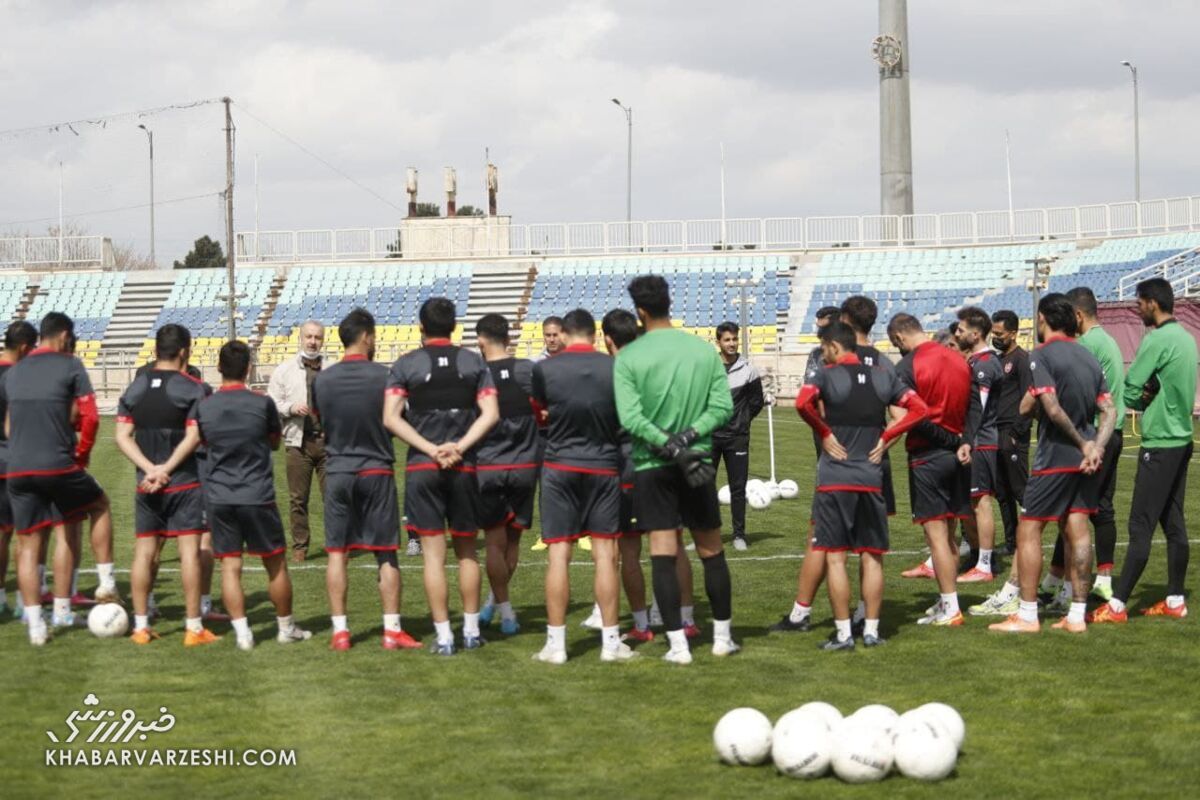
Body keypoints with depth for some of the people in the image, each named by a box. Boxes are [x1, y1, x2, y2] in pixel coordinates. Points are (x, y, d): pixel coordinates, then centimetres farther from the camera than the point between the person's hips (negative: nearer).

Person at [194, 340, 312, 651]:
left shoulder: (203, 407, -1)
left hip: (219, 497, 2)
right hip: (257, 495, -2)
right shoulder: (263, 403, -7)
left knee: (230, 566, 4)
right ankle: (286, 628, 21)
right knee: (275, 564, 11)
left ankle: (242, 632, -2)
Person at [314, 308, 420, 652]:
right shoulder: (383, 376, -10)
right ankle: (392, 630, 4)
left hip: (337, 472, 2)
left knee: (337, 552, 6)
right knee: (386, 554, 4)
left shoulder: (323, 379, -2)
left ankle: (339, 631, 4)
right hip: (376, 472, -2)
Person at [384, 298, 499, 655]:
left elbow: (391, 418, -9)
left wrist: (431, 449, -10)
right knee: (467, 551, 14)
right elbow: (490, 414, -5)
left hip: (421, 467, -1)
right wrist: (459, 447, -9)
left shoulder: (406, 365, 0)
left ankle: (444, 637, -2)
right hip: (463, 467, 2)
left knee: (434, 554, 0)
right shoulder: (474, 362, 4)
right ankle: (471, 631, 16)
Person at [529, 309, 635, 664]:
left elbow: (539, 416, 7)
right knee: (605, 554, 5)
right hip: (604, 466, 1)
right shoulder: (615, 368, -6)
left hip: (560, 467, -1)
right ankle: (611, 641, 6)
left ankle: (556, 643, 3)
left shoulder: (544, 369, -7)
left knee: (559, 554, 2)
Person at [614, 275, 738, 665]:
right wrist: (691, 435, -10)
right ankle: (722, 636, 20)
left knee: (663, 555, 0)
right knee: (712, 552, 13)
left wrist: (668, 444, -15)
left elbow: (630, 417, -16)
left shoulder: (628, 358, -7)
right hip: (698, 461, 2)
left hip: (652, 467, -2)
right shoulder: (705, 351, 1)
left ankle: (678, 643, -3)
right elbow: (723, 407, -4)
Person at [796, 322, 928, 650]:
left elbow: (803, 402, -23)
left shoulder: (827, 375, -5)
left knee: (835, 558, 0)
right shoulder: (883, 377, 8)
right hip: (872, 478, 4)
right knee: (872, 558, 10)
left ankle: (843, 634, -2)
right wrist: (886, 437, 6)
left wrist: (824, 432, -9)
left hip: (834, 478, -4)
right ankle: (871, 631, 10)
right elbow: (919, 408, 5)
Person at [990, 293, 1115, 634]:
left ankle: (1027, 615, 2)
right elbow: (1109, 411, 5)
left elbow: (1052, 407, -21)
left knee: (1028, 531, 2)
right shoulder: (1089, 358, 10)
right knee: (1077, 530, 8)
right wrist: (1096, 447, -6)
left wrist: (1082, 441, -9)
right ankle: (1077, 616, 9)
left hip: (1055, 457, -7)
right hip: (1085, 460, 7)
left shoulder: (1042, 356, -12)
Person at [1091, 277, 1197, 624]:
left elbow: (1130, 391, -13)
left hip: (1159, 444, -9)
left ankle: (1117, 605, -8)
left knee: (1141, 527, -8)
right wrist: (1149, 399, 5)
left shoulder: (1157, 340, -15)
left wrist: (1141, 400, 7)